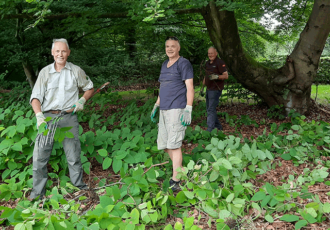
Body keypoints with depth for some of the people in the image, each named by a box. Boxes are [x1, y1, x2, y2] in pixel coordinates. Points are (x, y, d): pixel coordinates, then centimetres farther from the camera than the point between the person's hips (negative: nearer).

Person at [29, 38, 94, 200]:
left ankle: (79, 187, 19)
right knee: (40, 156, 0)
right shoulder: (45, 72, 5)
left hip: (68, 117, 0)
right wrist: (39, 115, -18)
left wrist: (82, 100, 0)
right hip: (47, 117, 1)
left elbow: (89, 88, 20)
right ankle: (37, 193, 13)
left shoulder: (76, 71, 7)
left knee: (73, 155, 4)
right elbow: (35, 97, -1)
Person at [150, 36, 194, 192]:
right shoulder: (164, 65, 19)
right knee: (163, 144, 10)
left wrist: (188, 110, -19)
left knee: (174, 144, -10)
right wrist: (156, 106, 22)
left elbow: (190, 87, -10)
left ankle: (175, 182, -3)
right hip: (164, 110, 9)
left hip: (177, 109, -8)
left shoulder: (183, 64, -4)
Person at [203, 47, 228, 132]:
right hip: (209, 89, 9)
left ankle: (210, 130, -11)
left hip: (216, 89, -9)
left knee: (211, 110, -12)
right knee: (209, 109, 14)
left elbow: (226, 76, -16)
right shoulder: (207, 63, 14)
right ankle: (218, 126, 26)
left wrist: (216, 76, -32)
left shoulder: (220, 62, -10)